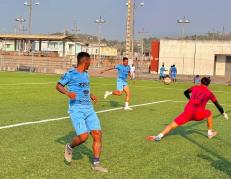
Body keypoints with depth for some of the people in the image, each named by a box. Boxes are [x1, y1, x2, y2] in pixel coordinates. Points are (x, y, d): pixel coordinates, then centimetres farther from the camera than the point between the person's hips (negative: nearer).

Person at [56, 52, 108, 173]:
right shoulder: (70, 73, -6)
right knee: (83, 137, -16)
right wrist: (67, 93, -16)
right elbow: (58, 86, 0)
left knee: (97, 134, -4)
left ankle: (96, 164, 6)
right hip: (76, 109, -7)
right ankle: (69, 147, 17)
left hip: (89, 109, 7)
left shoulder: (86, 74, 16)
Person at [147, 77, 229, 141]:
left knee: (173, 124, -3)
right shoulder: (209, 93, 16)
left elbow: (186, 92, 38)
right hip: (199, 114, 0)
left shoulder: (195, 87, 21)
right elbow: (217, 104, 23)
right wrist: (223, 113, 36)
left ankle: (159, 136, -22)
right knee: (209, 113, 31)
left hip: (188, 111, 1)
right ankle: (210, 133, 35)